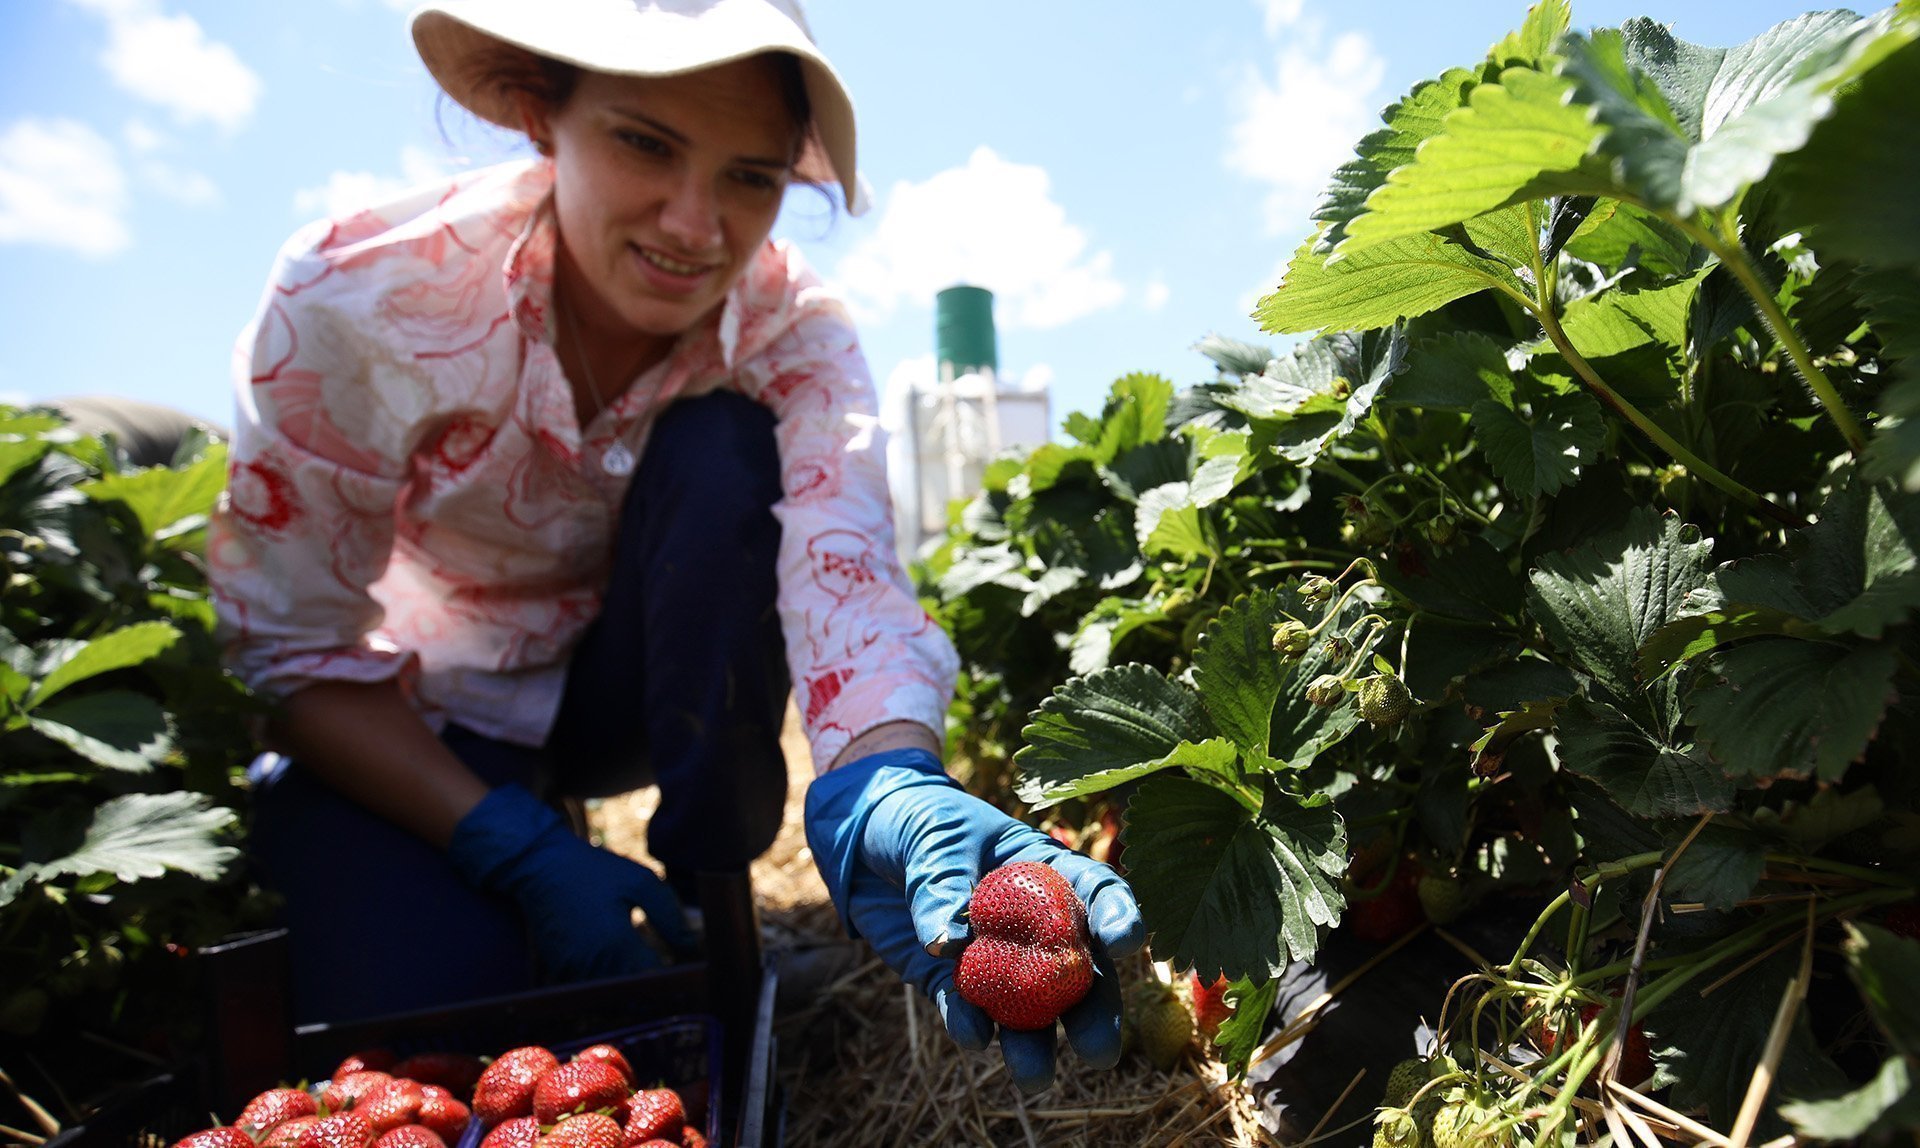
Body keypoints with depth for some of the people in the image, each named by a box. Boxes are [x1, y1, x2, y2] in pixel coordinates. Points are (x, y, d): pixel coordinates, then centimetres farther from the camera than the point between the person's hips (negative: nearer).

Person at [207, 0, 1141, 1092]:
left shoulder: (793, 334, -21)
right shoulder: (357, 295, -24)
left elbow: (842, 575, -38)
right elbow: (292, 650, -17)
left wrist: (888, 786, -60)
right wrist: (516, 851, -28)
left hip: (650, 687, 1)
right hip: (404, 726, 0)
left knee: (723, 450, -28)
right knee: (416, 995, -27)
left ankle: (711, 914, -14)